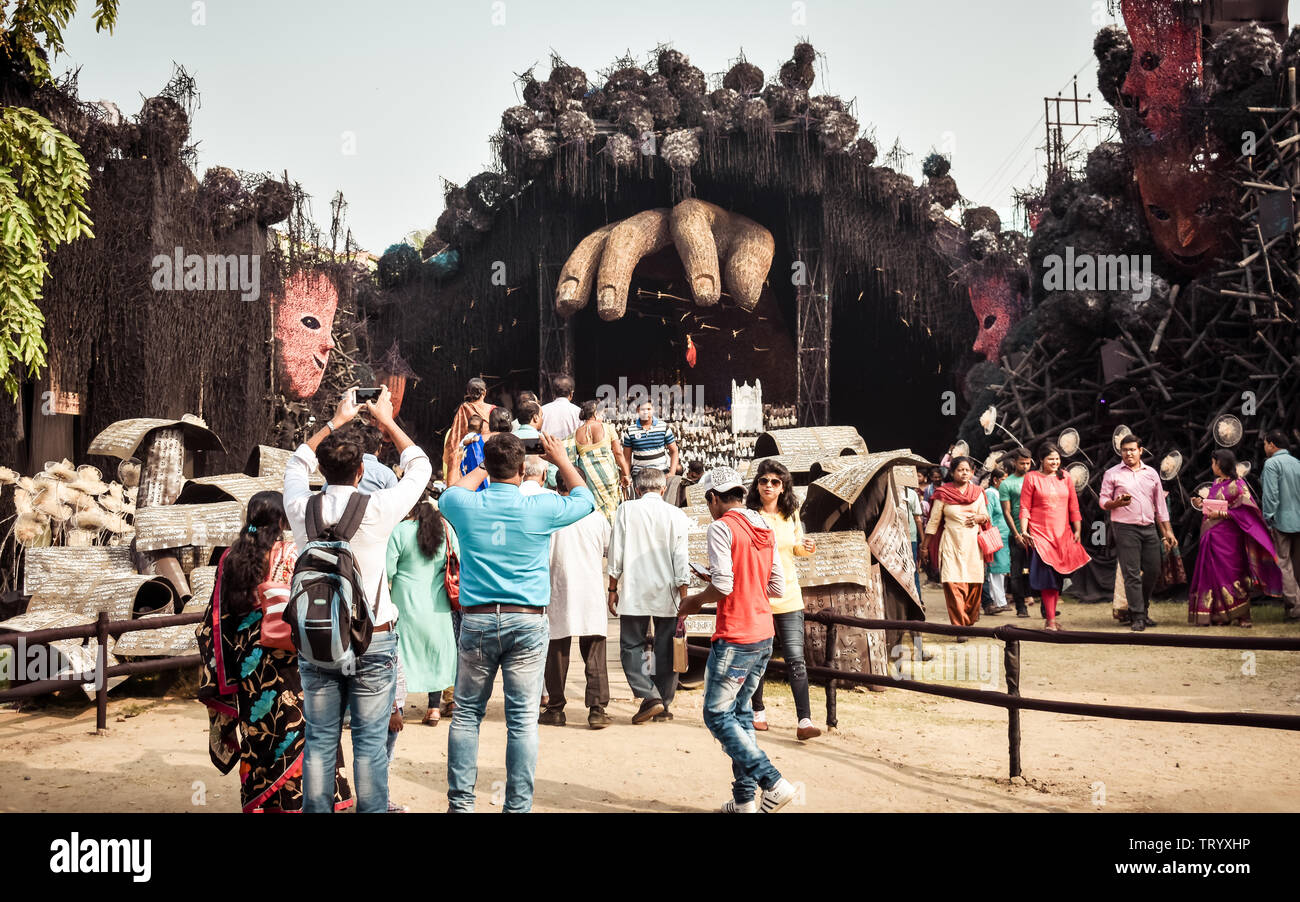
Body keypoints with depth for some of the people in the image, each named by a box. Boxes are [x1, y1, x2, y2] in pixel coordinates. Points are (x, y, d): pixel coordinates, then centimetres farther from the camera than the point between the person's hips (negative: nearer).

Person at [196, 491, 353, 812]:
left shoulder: (230, 558, 5)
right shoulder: (291, 556, -10)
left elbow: (216, 616, 8)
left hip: (245, 667, 5)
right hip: (283, 663, -5)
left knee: (253, 735, 12)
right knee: (294, 731, 1)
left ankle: (256, 803, 18)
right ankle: (298, 801, 2)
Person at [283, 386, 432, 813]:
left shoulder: (301, 509, -4)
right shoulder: (377, 509, -13)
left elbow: (296, 464, 20)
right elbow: (419, 468, 6)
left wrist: (336, 421, 26)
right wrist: (386, 421, 16)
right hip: (372, 641, -3)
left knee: (319, 741, 10)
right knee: (370, 742, 3)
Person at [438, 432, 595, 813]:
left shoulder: (465, 506, -1)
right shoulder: (540, 508, -5)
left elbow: (450, 493, 26)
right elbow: (584, 499, 17)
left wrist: (483, 468, 35)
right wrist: (561, 460, 29)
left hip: (476, 622, 1)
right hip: (527, 623, -1)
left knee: (467, 713, 11)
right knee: (522, 719, 1)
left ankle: (460, 801, 12)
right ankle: (517, 806, 4)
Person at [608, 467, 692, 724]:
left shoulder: (626, 510, -2)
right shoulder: (676, 515, -1)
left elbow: (616, 554, -1)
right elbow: (681, 560, -2)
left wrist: (613, 589, 7)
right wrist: (683, 599, 4)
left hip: (634, 593, -1)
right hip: (667, 595, 1)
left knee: (632, 646, 6)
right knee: (666, 650, 10)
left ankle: (649, 696, -9)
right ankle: (664, 705, 15)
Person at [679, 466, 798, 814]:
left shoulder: (721, 527, -11)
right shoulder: (765, 529, 12)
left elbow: (722, 586, -19)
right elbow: (777, 587, 12)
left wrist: (695, 601, -1)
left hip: (734, 638, -8)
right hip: (764, 635, 8)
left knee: (717, 715, 1)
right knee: (741, 713, 15)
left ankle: (773, 783, -7)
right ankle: (744, 799, 16)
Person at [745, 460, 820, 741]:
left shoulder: (791, 515, 7)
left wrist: (807, 548, -1)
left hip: (788, 597, 2)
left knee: (796, 659, -6)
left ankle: (804, 721, -7)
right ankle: (758, 710, 29)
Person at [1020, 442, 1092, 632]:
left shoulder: (1065, 477, 11)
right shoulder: (1031, 477, 0)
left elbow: (1073, 506, 12)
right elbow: (1025, 508, -2)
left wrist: (1077, 530, 6)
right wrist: (1024, 531, -11)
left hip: (1062, 534, 4)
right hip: (1039, 533, -4)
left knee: (1058, 577, 7)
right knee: (1046, 576, -9)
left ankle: (1051, 615, 17)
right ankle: (1051, 620, -8)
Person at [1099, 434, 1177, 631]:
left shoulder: (1151, 473, 13)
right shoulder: (1112, 474, 3)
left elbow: (1160, 505, 17)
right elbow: (1103, 501, 2)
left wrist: (1167, 531, 14)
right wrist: (1116, 503, -20)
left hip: (1149, 528, 4)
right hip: (1125, 528, -4)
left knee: (1153, 571, 5)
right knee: (1132, 573, -6)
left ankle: (1143, 610, 24)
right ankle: (1137, 617, -3)